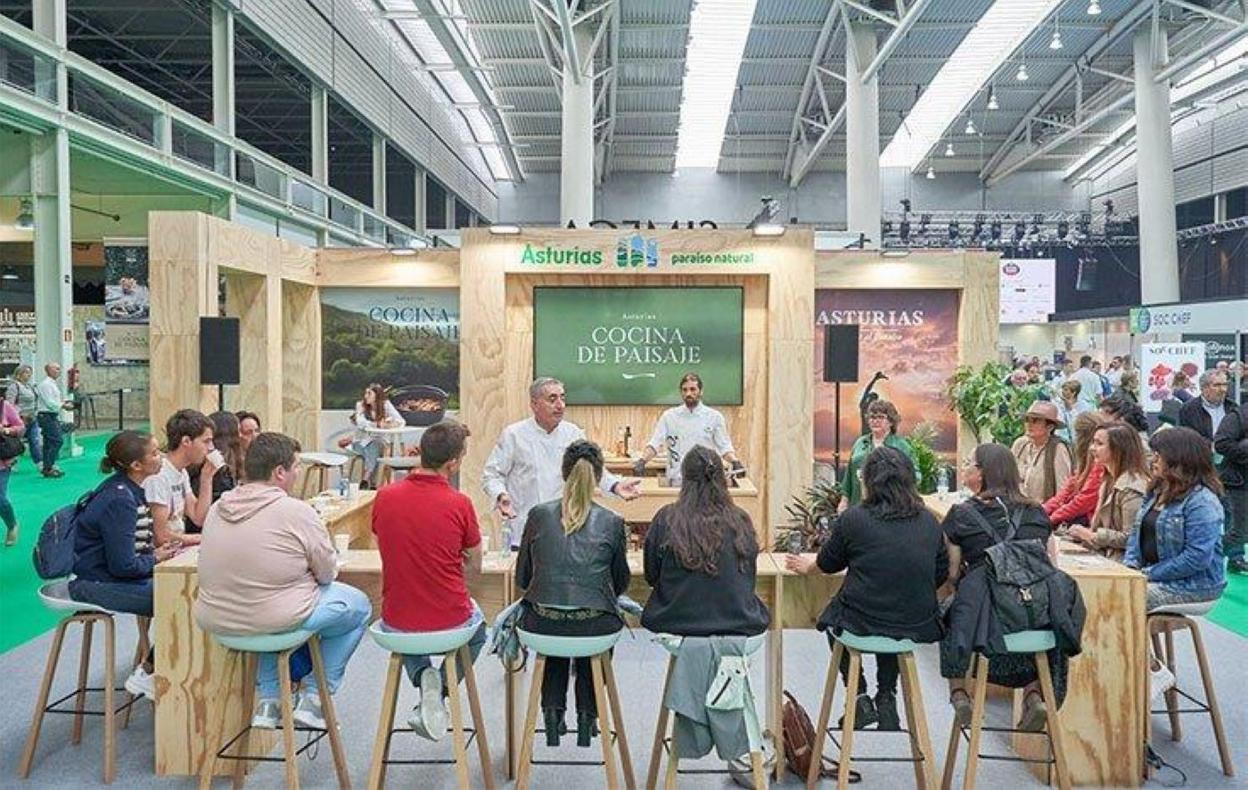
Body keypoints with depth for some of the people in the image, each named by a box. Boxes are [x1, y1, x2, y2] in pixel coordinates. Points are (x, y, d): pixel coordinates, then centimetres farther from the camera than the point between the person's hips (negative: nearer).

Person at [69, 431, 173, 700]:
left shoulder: (129, 489, 6)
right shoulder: (119, 500, -24)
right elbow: (123, 566, -24)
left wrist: (156, 551, -2)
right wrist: (155, 558, -7)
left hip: (111, 575, 9)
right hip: (95, 584, -9)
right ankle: (146, 675, 0)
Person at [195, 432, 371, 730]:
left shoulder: (217, 508, 4)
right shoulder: (296, 511, -16)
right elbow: (327, 573, -7)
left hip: (214, 621, 7)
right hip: (276, 620, -7)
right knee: (359, 605, 15)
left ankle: (269, 699, 32)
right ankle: (313, 696, 16)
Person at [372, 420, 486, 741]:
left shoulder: (384, 497, -9)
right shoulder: (459, 504, -18)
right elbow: (475, 569, -3)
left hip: (396, 623, 3)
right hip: (450, 622, -3)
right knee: (477, 627, 34)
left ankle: (422, 674, 11)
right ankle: (440, 690, 9)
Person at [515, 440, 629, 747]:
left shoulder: (539, 515, 1)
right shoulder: (612, 522, -1)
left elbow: (522, 578, 10)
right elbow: (621, 583, 11)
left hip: (542, 626, 1)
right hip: (595, 628, -1)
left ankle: (553, 713, 30)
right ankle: (587, 717, 29)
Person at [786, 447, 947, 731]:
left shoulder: (854, 519, -10)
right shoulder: (929, 521, 0)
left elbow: (827, 563, 7)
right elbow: (942, 574, 11)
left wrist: (805, 565, 29)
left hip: (863, 623, -3)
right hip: (918, 626, 3)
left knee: (832, 617, 29)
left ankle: (860, 698, 22)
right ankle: (887, 697, 30)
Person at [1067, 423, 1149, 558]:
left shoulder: (1131, 487, -16)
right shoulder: (1109, 481, 14)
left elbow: (1130, 538, -20)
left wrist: (1093, 536, -13)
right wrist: (1085, 533, 1)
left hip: (1121, 560, -8)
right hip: (1105, 554, 8)